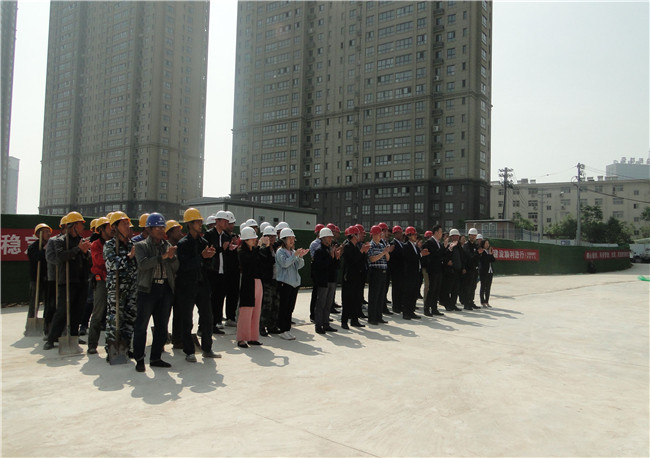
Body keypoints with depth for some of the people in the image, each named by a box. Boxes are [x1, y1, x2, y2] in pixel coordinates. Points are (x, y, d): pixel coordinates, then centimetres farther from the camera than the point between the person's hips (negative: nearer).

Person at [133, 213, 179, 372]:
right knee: (141, 324, -1)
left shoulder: (168, 246, 15)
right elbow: (143, 264, -16)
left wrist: (172, 257, -10)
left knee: (162, 326, 9)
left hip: (166, 288, 5)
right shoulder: (141, 246, 2)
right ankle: (139, 359, 11)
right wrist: (163, 257, -21)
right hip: (148, 289, -4)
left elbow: (176, 268, 9)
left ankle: (156, 358, 20)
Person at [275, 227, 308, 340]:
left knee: (290, 308, 10)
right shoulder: (280, 251, -5)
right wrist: (295, 254, -22)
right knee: (284, 307, -3)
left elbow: (299, 266, 7)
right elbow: (285, 263, -22)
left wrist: (300, 257, -9)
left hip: (294, 282, 7)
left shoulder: (293, 251, 13)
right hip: (284, 282, -6)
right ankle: (283, 331, 4)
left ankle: (287, 329, 17)